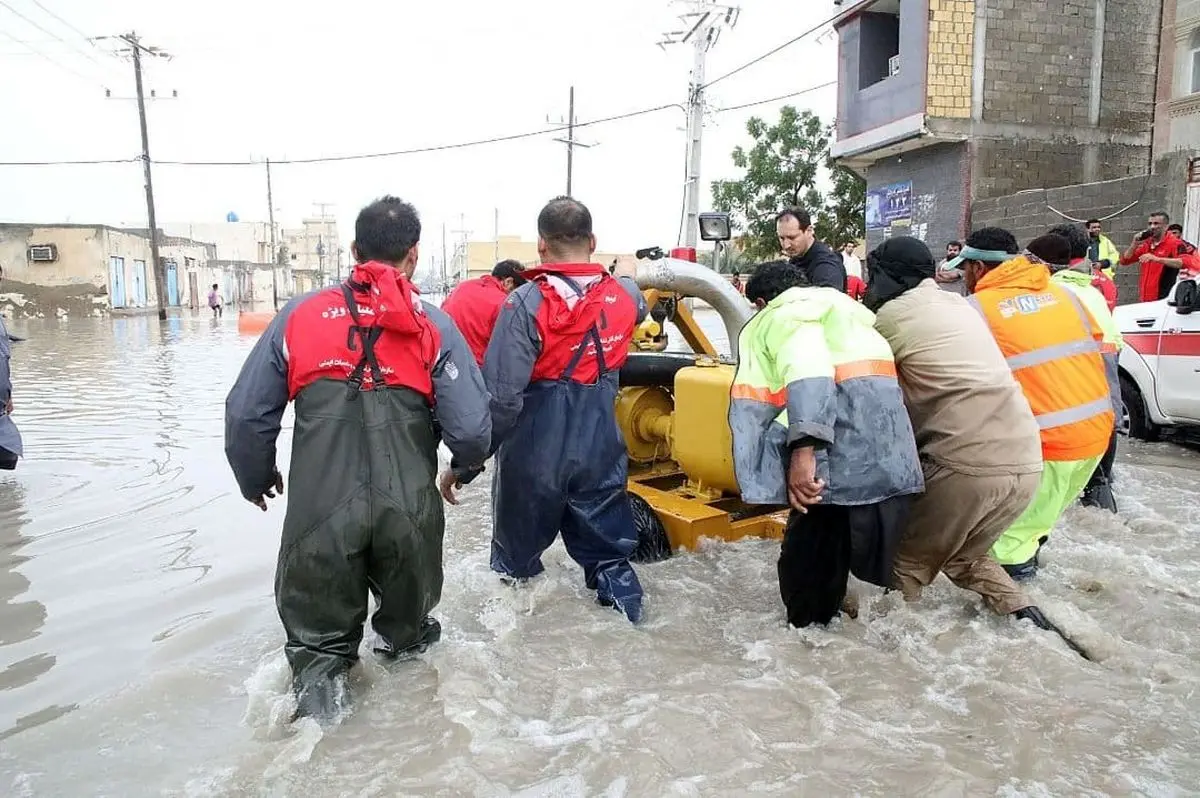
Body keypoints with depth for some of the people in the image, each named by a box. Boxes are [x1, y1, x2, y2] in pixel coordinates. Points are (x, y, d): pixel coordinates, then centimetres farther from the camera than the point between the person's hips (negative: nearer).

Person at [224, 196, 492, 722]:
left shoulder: (299, 314, 3)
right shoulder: (434, 326, -2)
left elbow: (246, 415, 4)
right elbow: (472, 431, -8)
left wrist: (256, 480, 23)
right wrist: (467, 462, 17)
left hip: (320, 511, 0)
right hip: (408, 510, 1)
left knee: (316, 624, 23)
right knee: (408, 605, 31)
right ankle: (404, 638, 54)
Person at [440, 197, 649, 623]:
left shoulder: (526, 304, -18)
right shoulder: (621, 297, -1)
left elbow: (499, 398, -22)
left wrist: (463, 464, -14)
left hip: (533, 458, -3)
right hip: (600, 455, 4)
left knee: (516, 560, 17)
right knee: (609, 555, 18)